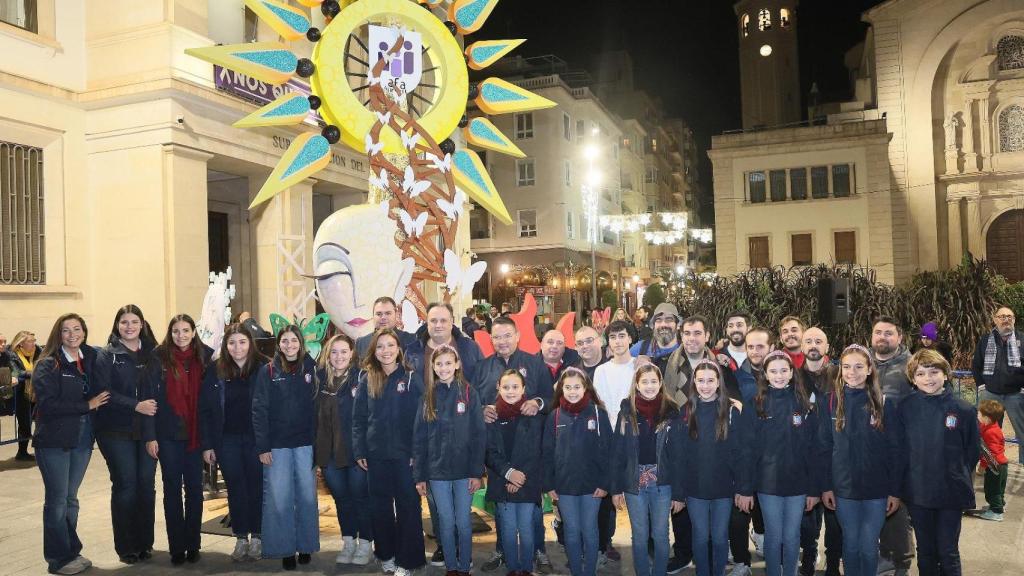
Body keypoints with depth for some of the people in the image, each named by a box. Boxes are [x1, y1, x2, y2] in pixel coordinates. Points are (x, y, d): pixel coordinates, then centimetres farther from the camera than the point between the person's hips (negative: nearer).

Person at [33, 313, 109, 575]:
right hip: (54, 442, -5)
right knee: (57, 500, 2)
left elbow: (100, 395, 16)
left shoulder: (91, 359, 7)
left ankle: (72, 552, 23)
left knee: (71, 499, 14)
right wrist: (87, 405, -16)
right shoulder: (48, 365, -9)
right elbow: (47, 403, -18)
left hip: (82, 440, 5)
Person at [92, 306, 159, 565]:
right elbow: (104, 392, -10)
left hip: (147, 430, 3)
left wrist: (154, 407, -10)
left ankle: (145, 543, 16)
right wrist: (136, 406, -19)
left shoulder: (152, 354, 9)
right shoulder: (106, 356, 1)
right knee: (125, 484, -2)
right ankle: (125, 546, 11)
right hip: (117, 431, -2)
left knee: (146, 484, 4)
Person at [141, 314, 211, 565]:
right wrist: (150, 436, -10)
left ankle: (193, 545, 19)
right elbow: (148, 397, -5)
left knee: (195, 488, 8)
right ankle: (177, 547, 16)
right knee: (172, 489, 7)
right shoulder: (159, 358, -4)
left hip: (196, 434, 2)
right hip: (168, 434, -1)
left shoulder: (204, 357, 1)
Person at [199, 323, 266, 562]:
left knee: (256, 487, 6)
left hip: (256, 439, -2)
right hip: (227, 440, 2)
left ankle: (256, 537, 20)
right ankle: (241, 538, 21)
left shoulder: (263, 369, -6)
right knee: (235, 489, 9)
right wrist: (207, 444, -2)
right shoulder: (216, 371, 0)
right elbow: (205, 410, 2)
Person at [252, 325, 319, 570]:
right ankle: (285, 550, 14)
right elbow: (259, 410, -4)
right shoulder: (268, 371, -1)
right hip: (277, 445, -1)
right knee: (279, 499, 2)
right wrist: (262, 447, -9)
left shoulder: (310, 368, 4)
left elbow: (317, 406, 3)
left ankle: (305, 546, 21)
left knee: (307, 496, 7)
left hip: (305, 444, 2)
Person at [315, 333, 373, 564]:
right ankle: (348, 542, 30)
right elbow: (316, 415, 8)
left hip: (356, 448, -4)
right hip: (329, 450, 4)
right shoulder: (321, 378, 5)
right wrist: (316, 449, 4)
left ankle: (365, 543, 21)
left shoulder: (361, 378, -9)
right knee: (341, 497, 15)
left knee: (361, 496, 6)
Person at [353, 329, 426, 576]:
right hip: (376, 454, 3)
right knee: (380, 505, 12)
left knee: (408, 505, 4)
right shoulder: (367, 379, 5)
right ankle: (386, 554, 28)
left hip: (405, 453, -3)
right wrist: (359, 451, 0)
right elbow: (358, 418, 7)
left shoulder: (411, 378, -4)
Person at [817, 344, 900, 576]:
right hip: (843, 488, 0)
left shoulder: (884, 403, -3)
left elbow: (893, 450, -1)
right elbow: (824, 447, 0)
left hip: (876, 489, 0)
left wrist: (895, 491, -3)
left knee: (869, 547, 7)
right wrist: (825, 487, -3)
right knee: (851, 544, 11)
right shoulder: (829, 402, -2)